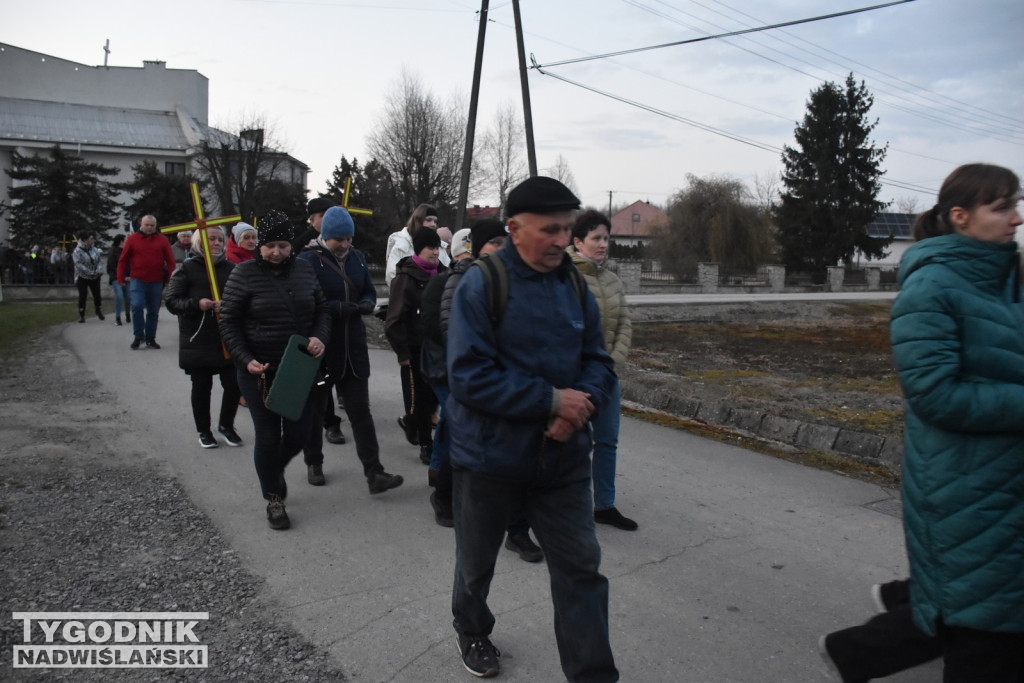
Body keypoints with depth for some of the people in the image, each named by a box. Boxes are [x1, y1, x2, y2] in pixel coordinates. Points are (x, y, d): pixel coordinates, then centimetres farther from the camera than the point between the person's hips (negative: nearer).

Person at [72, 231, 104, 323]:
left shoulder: (94, 249, 4)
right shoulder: (78, 250, -10)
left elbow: (99, 260, 7)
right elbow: (78, 264, -18)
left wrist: (98, 270, -12)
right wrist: (90, 272, -22)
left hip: (95, 277, 4)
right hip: (82, 277, -4)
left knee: (97, 294, 9)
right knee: (82, 295, -3)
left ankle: (99, 311, 29)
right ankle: (81, 315, 5)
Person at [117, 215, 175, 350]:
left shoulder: (162, 240, 4)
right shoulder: (132, 239, 2)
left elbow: (170, 261, 3)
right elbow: (123, 260, 4)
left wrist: (169, 280, -4)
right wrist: (120, 278, -1)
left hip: (156, 282, 2)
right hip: (138, 281, -2)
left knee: (153, 311, 9)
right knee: (137, 306, -17)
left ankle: (150, 339, 20)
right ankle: (139, 336, 0)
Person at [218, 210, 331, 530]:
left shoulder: (304, 270, 3)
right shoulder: (244, 273, -7)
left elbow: (322, 309, 11)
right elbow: (228, 323, -5)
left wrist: (319, 338, -8)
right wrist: (245, 360, -15)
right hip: (260, 371, -3)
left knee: (299, 432, 8)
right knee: (268, 435, 2)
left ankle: (276, 469, 42)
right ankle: (273, 500, 23)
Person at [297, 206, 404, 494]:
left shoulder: (357, 258, 5)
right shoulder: (307, 261, -12)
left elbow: (369, 291, 13)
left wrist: (367, 303, -10)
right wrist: (338, 308, -26)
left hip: (353, 348, 4)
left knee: (360, 411, 2)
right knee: (314, 410, 14)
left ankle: (374, 473, 2)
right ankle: (314, 464, 33)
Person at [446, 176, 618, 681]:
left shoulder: (574, 285, 0)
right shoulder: (481, 285, -16)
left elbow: (598, 361, 5)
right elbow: (469, 376, -22)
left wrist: (582, 403, -16)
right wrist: (551, 400, -24)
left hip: (563, 457, 3)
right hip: (491, 456, -3)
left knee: (581, 567, 3)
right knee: (477, 562, 20)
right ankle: (472, 630, 50)